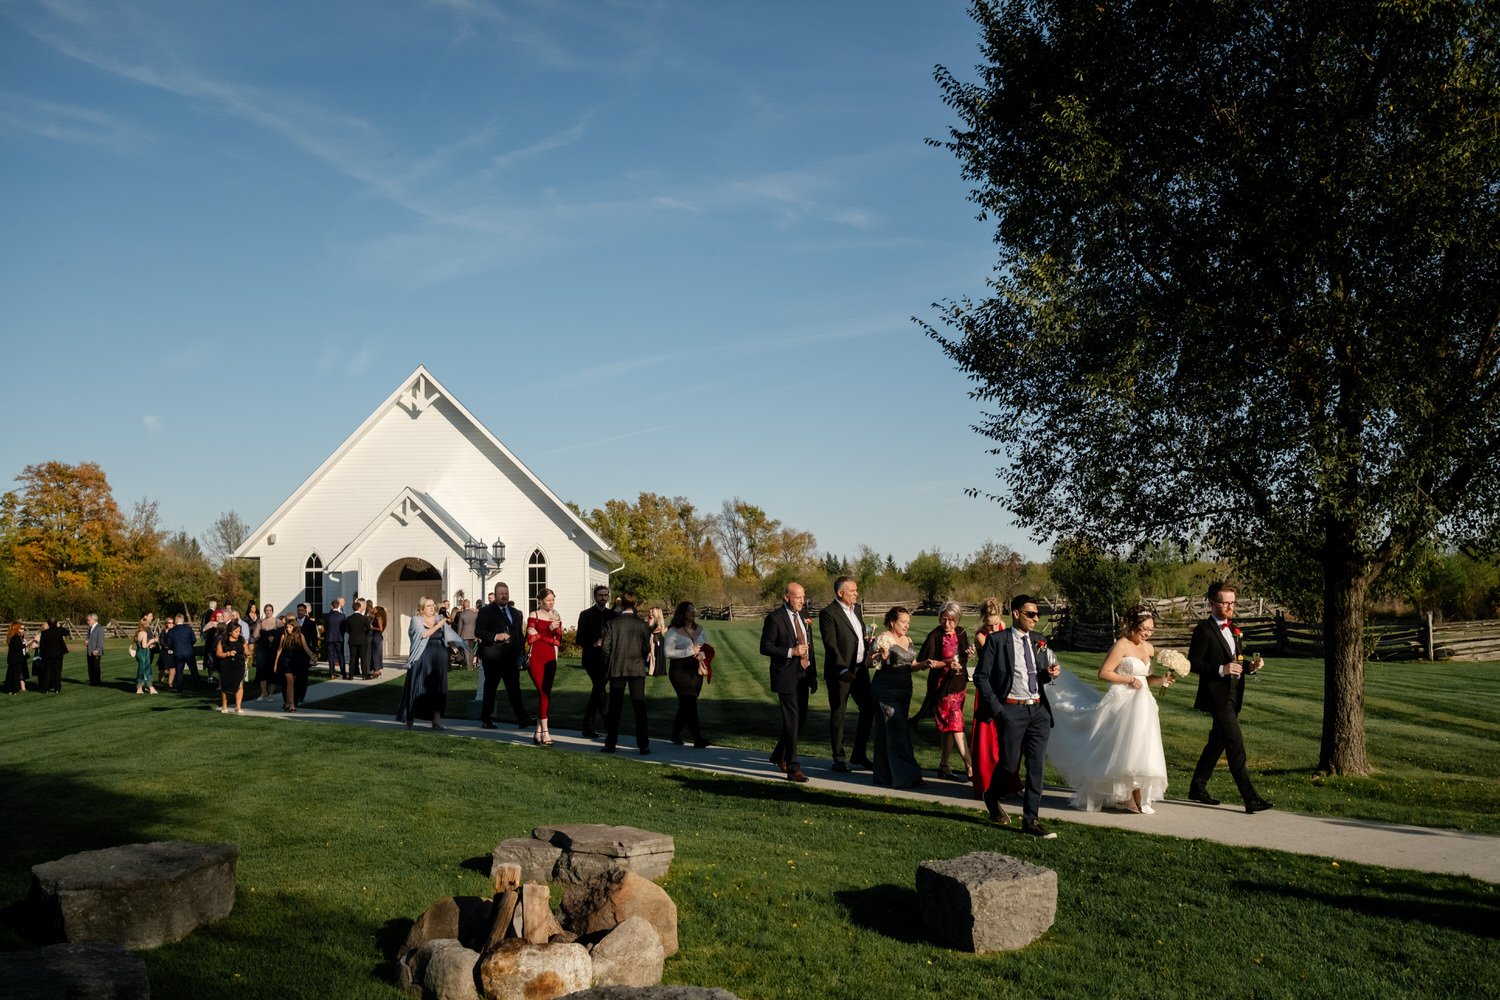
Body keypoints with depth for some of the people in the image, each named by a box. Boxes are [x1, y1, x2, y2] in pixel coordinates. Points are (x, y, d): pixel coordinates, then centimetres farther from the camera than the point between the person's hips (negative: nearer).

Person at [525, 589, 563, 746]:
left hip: (550, 659, 5)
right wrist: (548, 630, -8)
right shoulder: (534, 616, -1)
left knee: (544, 694, 5)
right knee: (543, 693, -11)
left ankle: (538, 732, 11)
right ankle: (545, 732, -12)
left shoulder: (556, 617, 12)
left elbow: (559, 641, 7)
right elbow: (530, 638, -10)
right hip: (536, 659, -4)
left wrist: (540, 636, -7)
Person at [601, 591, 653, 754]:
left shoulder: (612, 623, -3)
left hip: (617, 669, 0)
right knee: (640, 707, 2)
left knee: (615, 707, 7)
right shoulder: (642, 625, -3)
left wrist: (609, 663, 13)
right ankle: (643, 745, 0)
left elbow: (606, 646, -3)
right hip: (637, 669, 0)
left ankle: (611, 743, 8)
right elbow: (647, 649, -1)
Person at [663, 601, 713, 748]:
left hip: (696, 670, 6)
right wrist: (690, 651, -17)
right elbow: (668, 652, -13)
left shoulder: (701, 630, 13)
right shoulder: (673, 631, -5)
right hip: (679, 670, -6)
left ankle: (675, 735, 25)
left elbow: (707, 649, 13)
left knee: (686, 705, 9)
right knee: (689, 703, -12)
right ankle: (697, 739, -13)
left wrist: (701, 656, -11)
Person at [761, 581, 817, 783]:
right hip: (786, 677, -7)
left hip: (803, 675, 7)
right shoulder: (775, 618, -10)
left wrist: (813, 675, 16)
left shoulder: (803, 617, 12)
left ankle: (779, 755, 34)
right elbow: (765, 647, -13)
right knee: (791, 721, -7)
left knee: (800, 719, 14)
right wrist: (791, 652, -22)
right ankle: (793, 769, -2)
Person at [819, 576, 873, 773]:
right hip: (839, 672, -8)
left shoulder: (857, 608, 12)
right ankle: (838, 760, 12)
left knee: (868, 709, 10)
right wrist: (843, 669, -23)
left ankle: (859, 756, 22)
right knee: (838, 715, 3)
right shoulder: (828, 613, -13)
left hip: (859, 668, 8)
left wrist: (867, 640, 2)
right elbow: (831, 645, -18)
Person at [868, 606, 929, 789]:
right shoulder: (883, 639, -11)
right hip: (886, 691, -8)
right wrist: (881, 657, -30)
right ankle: (905, 776, -10)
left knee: (888, 732, 12)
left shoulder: (907, 640, 13)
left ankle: (885, 775, 19)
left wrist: (924, 664, 1)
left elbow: (911, 665, 20)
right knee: (898, 732, -10)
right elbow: (871, 664, -11)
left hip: (904, 691, 8)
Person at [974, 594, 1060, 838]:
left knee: (1036, 767, 3)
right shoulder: (997, 641, -5)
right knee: (1010, 765, 1)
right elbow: (980, 676, -5)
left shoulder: (1038, 642, 11)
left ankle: (1031, 820, 11)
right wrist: (995, 707, -10)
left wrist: (1050, 673, -2)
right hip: (1012, 711, -5)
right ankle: (992, 797, 32)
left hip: (1039, 710, 5)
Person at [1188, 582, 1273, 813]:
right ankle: (1251, 799, -11)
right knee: (1236, 745, -11)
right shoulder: (1204, 629, -11)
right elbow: (1194, 664, -13)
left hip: (1232, 696, 9)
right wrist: (1221, 670, -23)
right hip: (1217, 696, -9)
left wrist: (1251, 667, 2)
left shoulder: (1232, 628, 15)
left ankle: (1197, 788, 26)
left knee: (1217, 742, 14)